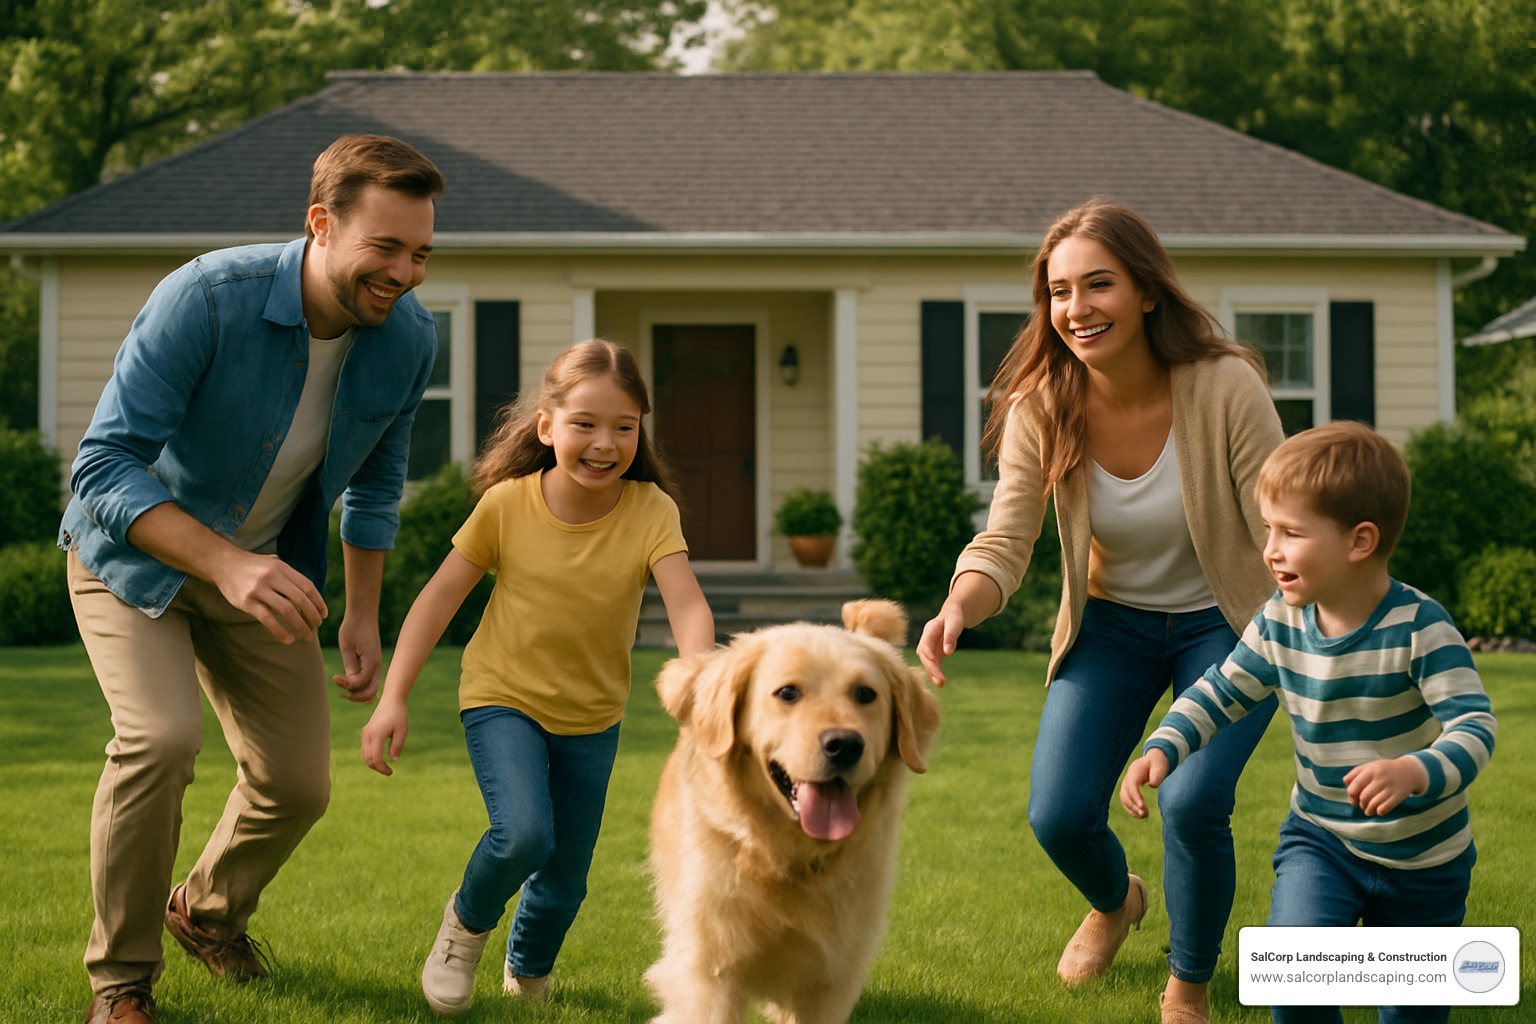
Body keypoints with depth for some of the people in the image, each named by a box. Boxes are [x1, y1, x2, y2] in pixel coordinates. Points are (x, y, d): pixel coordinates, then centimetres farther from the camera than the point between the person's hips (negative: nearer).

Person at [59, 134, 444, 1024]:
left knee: (299, 781, 4)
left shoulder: (408, 337, -15)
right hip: (135, 552, -5)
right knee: (162, 736, -28)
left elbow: (376, 480, 5)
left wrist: (364, 615, 5)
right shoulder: (206, 300, -33)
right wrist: (224, 565, -47)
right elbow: (104, 466, -35)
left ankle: (210, 910, 38)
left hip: (263, 564, 5)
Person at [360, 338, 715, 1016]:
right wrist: (393, 699, -16)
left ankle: (528, 970, 45)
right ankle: (467, 922, 7)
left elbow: (686, 607, -29)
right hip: (503, 698, -2)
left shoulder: (650, 512, -17)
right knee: (524, 834, -26)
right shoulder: (507, 504, -17)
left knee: (565, 880, 11)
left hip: (591, 717, 2)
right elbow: (440, 597, -10)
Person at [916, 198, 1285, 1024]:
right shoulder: (1041, 409, -16)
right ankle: (1114, 903, 35)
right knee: (1058, 817, -6)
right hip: (1111, 624, 3)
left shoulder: (1224, 389, -25)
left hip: (1225, 625, -3)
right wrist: (958, 607, -39)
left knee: (1191, 803, -23)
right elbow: (1006, 539, -18)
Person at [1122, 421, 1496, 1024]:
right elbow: (1219, 693, 2)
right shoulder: (1279, 625, -9)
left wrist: (1415, 772, -49)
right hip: (1319, 839, 2)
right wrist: (1162, 751, -15)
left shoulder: (1419, 628, -23)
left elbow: (1475, 729, -29)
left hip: (1422, 860, -2)